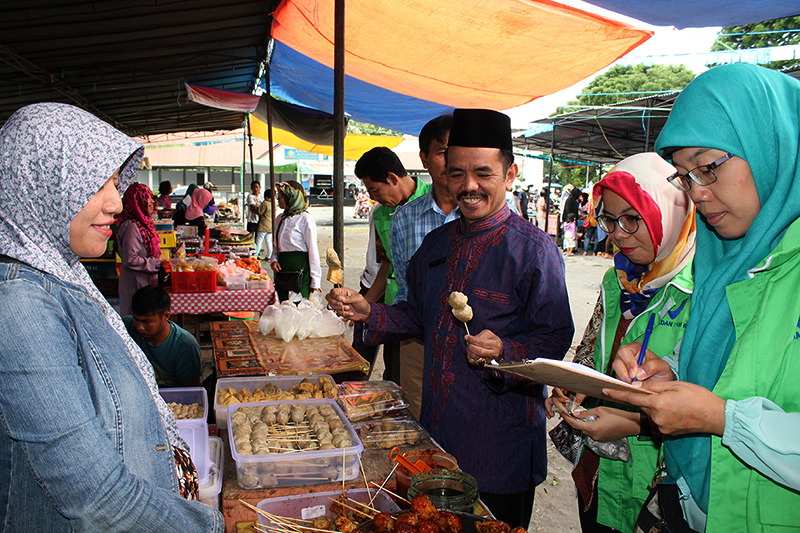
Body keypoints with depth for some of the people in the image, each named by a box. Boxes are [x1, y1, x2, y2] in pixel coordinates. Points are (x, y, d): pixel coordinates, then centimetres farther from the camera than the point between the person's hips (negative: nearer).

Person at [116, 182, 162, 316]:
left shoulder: (143, 222, 12)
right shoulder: (131, 227, -18)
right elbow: (130, 260, -22)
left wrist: (159, 260, 8)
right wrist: (157, 263, -17)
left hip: (147, 281, 9)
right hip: (136, 283, -9)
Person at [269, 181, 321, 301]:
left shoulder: (305, 219, -9)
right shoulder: (280, 218, 14)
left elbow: (313, 250, -10)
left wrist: (315, 281, -11)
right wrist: (273, 260, 2)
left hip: (300, 268, -7)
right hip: (282, 270, 7)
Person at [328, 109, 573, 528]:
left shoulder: (534, 250, -13)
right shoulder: (436, 244, 7)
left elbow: (555, 338, -14)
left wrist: (504, 352, -31)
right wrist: (368, 313, 0)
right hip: (436, 432, 6)